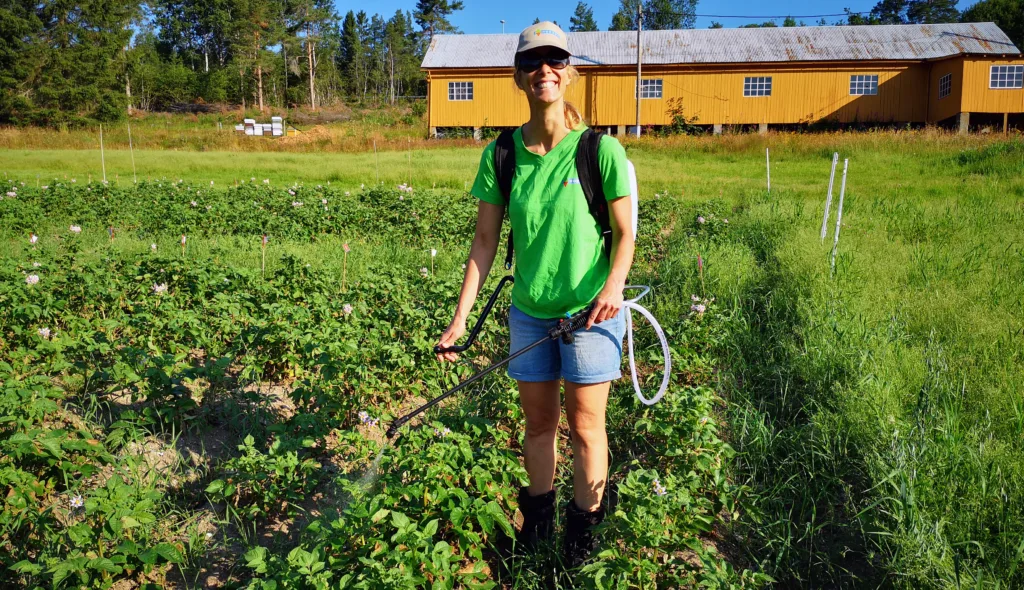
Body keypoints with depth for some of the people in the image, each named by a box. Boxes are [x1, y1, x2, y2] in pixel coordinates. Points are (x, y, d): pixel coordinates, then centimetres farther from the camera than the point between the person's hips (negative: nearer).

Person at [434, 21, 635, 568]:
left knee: (585, 424, 7)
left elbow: (625, 233, -5)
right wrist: (460, 318, -4)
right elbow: (485, 241, -1)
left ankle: (583, 524, 30)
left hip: (590, 311, -2)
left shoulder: (600, 149, -11)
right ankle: (538, 513, 38)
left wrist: (613, 286, -25)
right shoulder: (500, 155, -4)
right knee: (537, 420, 15)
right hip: (529, 312, 3)